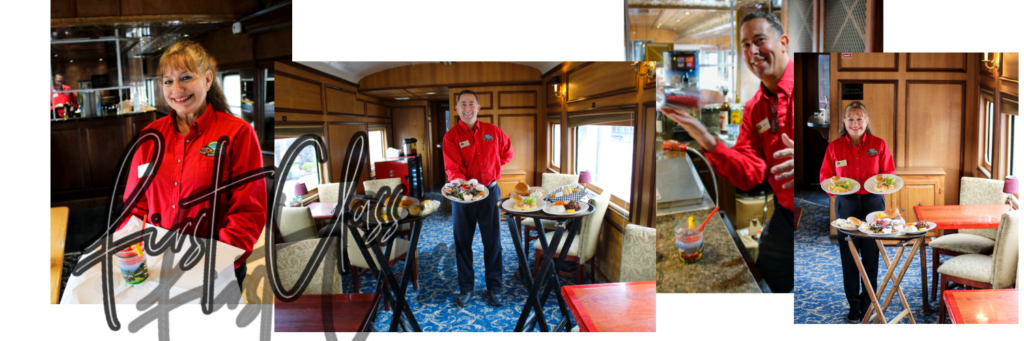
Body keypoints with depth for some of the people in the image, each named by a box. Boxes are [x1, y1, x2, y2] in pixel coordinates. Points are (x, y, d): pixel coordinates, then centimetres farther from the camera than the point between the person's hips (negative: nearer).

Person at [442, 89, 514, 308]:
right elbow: (452, 168, -15)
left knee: (493, 242, 7)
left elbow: (507, 153, 19)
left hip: (490, 191, 2)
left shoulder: (493, 132, 2)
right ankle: (466, 289, 22)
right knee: (463, 243, 8)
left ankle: (494, 289, 21)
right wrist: (460, 182, -35)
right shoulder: (452, 137, -6)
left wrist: (492, 171, 10)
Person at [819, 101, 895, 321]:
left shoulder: (879, 144, 1)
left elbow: (890, 174, 6)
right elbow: (825, 176, 4)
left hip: (873, 202, 0)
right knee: (848, 256, 4)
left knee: (871, 255, 4)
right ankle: (854, 305, 17)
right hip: (846, 203, 0)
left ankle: (869, 304, 20)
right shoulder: (834, 147, 1)